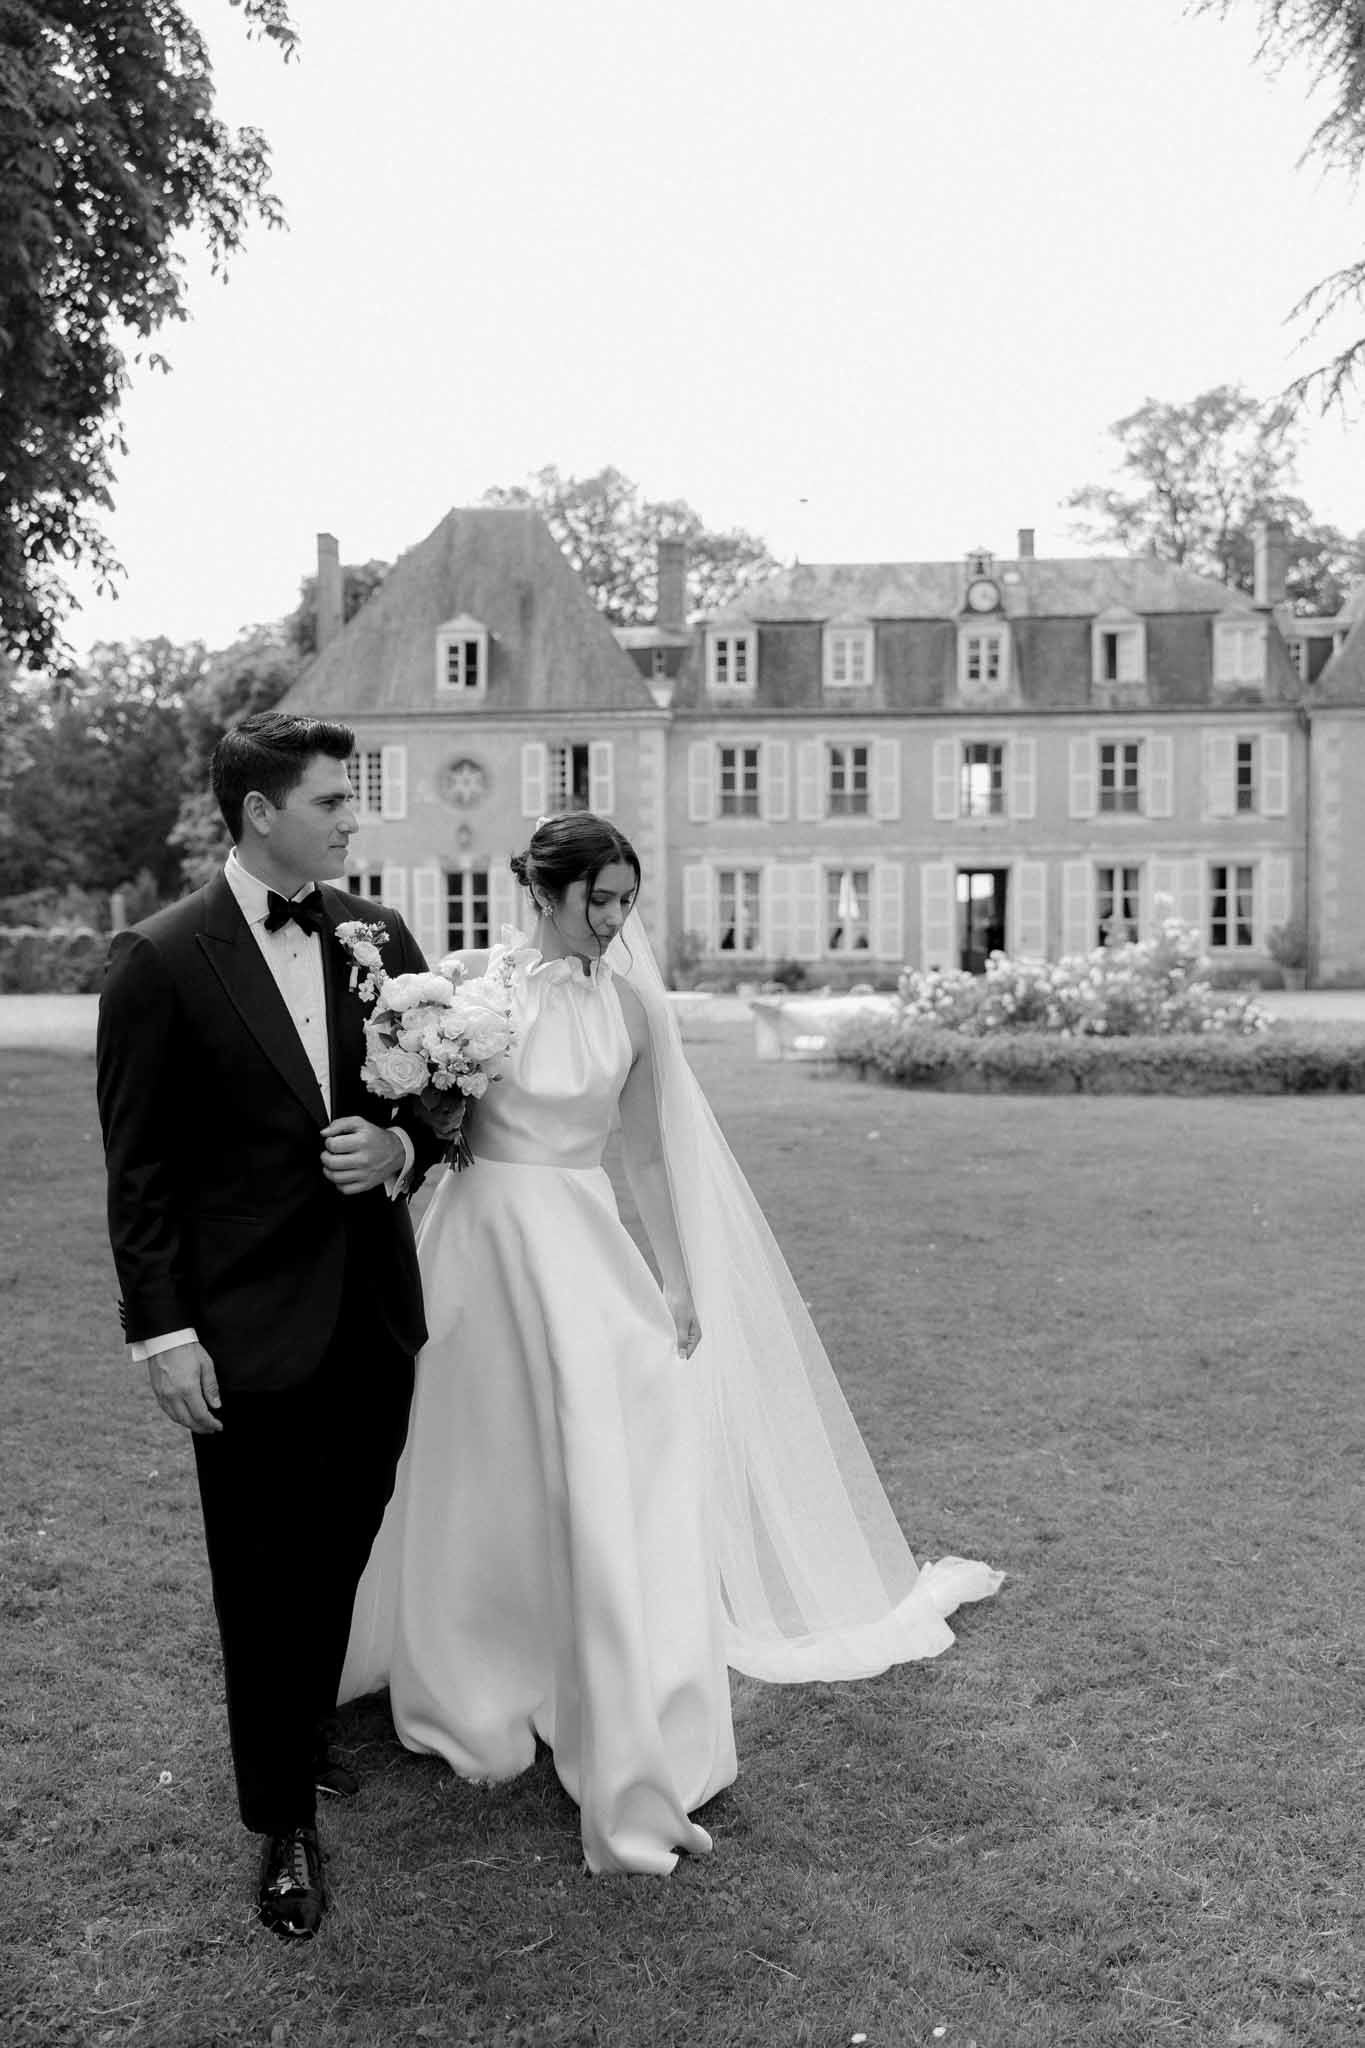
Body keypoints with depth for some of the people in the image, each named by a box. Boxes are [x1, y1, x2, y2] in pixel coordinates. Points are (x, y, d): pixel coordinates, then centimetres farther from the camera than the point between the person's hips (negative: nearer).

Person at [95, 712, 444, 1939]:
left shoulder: (381, 936, 2)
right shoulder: (161, 961, -10)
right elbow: (141, 1168, -8)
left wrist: (400, 1149, -10)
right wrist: (163, 1332, -10)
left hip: (375, 1315, 4)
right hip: (251, 1330, -4)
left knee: (343, 1559, 18)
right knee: (265, 1583, 10)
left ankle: (309, 1735, 44)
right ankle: (286, 1818, 28)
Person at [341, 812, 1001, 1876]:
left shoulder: (634, 1005, 0)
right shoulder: (473, 980, -6)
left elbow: (654, 1152, 7)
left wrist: (682, 1282, 8)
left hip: (584, 1243, 1)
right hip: (484, 1238, -1)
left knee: (613, 1475, -3)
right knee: (482, 1479, 12)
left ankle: (638, 1772, 6)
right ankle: (469, 1678, 38)